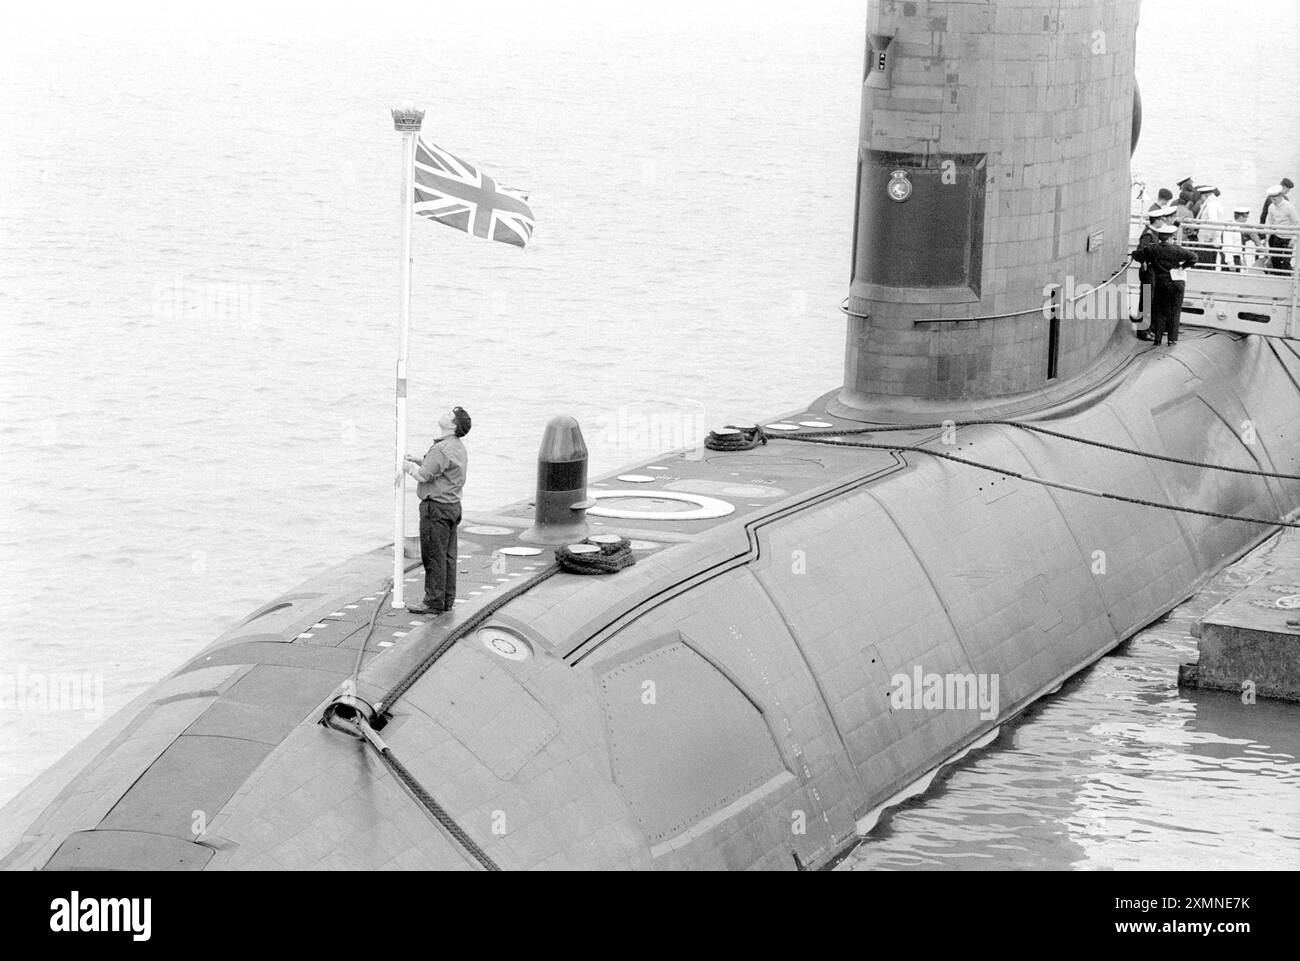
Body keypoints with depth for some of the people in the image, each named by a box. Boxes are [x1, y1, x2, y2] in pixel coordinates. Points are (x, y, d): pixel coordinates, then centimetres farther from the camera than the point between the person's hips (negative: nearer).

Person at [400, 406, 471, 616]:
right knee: (448, 556, 12)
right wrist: (417, 461, 11)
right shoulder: (459, 447, 11)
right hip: (453, 504, 10)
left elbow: (424, 475, -20)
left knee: (434, 557, -5)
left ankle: (434, 603, -2)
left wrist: (409, 466, -1)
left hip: (436, 506, -10)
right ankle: (447, 600, 16)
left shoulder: (442, 449, -21)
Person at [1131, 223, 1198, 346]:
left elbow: (1136, 254, -1)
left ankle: (1158, 339, 8)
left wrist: (1145, 262, 14)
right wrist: (1183, 266, 0)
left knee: (1160, 312, 10)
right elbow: (1193, 257, -12)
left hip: (1161, 283, 1)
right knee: (1175, 311, 8)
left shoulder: (1153, 249, -5)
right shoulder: (1177, 250, -8)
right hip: (1178, 282, -1)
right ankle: (1172, 338, 8)